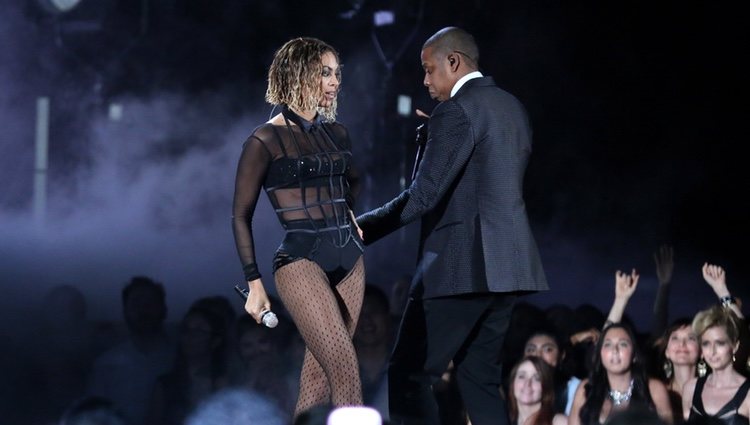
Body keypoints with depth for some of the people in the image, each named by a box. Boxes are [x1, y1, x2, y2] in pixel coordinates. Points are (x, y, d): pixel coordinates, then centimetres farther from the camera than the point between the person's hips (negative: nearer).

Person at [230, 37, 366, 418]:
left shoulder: (337, 134, 14)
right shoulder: (266, 140, -3)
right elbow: (241, 216, -1)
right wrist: (254, 284, -6)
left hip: (349, 259, 6)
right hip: (301, 260, -6)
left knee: (318, 378, 4)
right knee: (345, 370, -17)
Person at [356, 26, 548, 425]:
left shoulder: (456, 110, -11)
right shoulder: (511, 107, 16)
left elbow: (424, 194, -17)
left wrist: (361, 229, -12)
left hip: (462, 264, -9)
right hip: (505, 265, 9)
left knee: (408, 377, -4)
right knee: (479, 378, 12)